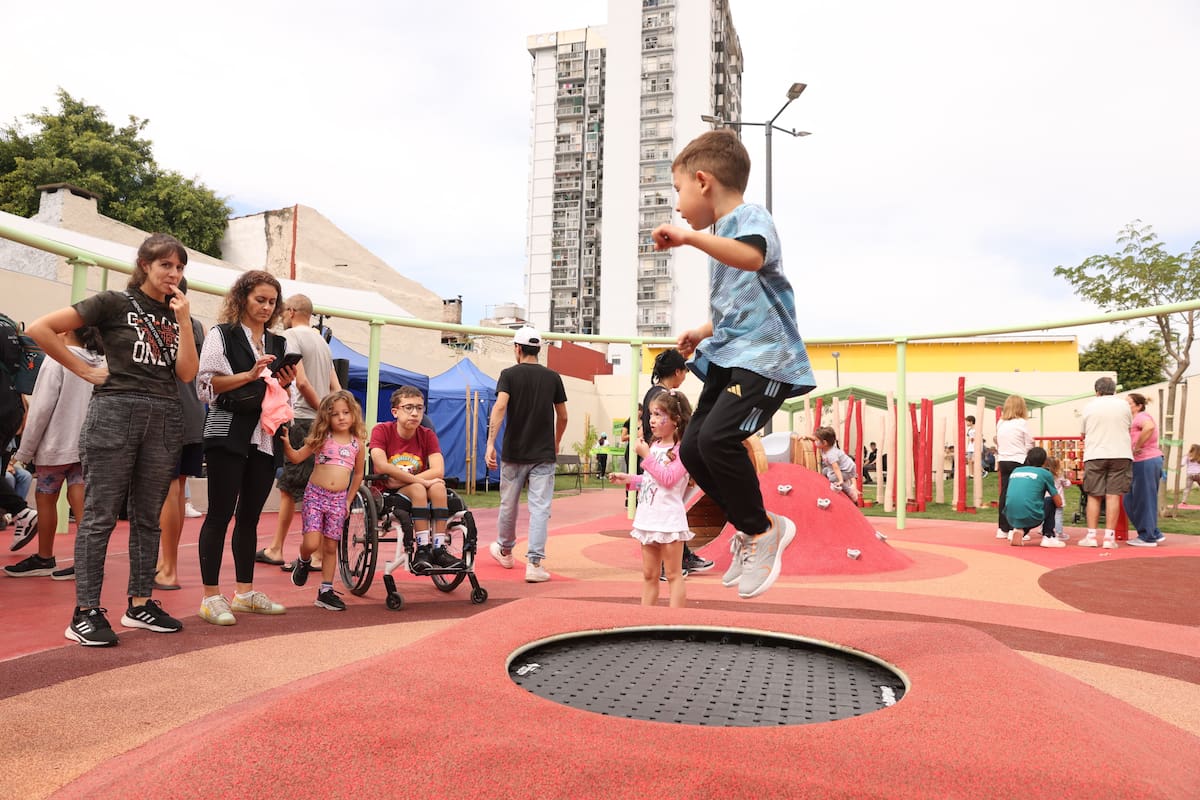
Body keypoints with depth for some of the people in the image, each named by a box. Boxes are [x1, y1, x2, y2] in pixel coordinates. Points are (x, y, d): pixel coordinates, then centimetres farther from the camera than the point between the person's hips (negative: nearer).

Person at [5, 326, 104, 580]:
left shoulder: (58, 359, -10)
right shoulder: (100, 364, 6)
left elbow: (41, 408, -12)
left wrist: (25, 450, -5)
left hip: (56, 445, -5)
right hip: (87, 445, 5)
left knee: (45, 499, 11)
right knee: (79, 501, 3)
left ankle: (44, 559, 22)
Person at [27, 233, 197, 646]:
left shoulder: (177, 313, 14)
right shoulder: (114, 303, 0)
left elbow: (187, 373, 3)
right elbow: (40, 329, -5)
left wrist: (183, 321, -4)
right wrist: (86, 370, -5)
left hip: (164, 418, 5)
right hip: (115, 413, -5)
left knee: (147, 516, 10)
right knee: (100, 515, -3)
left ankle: (139, 603, 18)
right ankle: (85, 612, 2)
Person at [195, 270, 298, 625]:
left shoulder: (278, 344, 16)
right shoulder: (222, 335, 2)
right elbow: (207, 386, -8)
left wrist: (284, 384, 0)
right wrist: (251, 375, -16)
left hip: (265, 439, 5)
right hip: (228, 435, -5)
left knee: (250, 516, 10)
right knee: (220, 514, -3)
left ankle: (245, 592, 18)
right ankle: (211, 596, 2)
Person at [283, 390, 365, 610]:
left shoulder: (357, 443, 6)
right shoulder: (321, 439, 1)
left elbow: (358, 474, 15)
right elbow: (296, 458, 1)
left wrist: (349, 501, 13)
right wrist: (286, 444, -18)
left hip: (338, 499, 2)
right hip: (315, 495, -2)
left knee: (330, 547, 6)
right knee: (311, 543, -13)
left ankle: (326, 591, 15)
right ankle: (304, 561, 22)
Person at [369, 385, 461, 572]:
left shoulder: (427, 435, 0)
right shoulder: (382, 430, -8)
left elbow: (438, 471, -14)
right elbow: (381, 467, -24)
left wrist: (400, 480, -23)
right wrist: (420, 480, -27)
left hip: (420, 490, 3)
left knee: (438, 487, -28)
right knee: (418, 489, -32)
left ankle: (439, 549, -28)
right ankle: (422, 549, -31)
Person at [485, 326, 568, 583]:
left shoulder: (509, 374, -3)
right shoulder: (553, 377, 4)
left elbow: (500, 407, -18)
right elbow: (562, 417, 9)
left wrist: (490, 443, -21)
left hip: (514, 454, 0)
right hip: (544, 455, 1)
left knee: (508, 505, 16)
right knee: (540, 509, -1)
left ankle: (504, 551, 36)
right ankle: (534, 563, -8)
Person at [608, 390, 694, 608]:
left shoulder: (682, 449, -11)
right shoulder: (654, 446, 11)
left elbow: (668, 479, -20)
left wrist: (647, 456, -19)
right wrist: (630, 479, 11)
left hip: (669, 519, -8)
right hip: (648, 519, 8)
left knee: (673, 575, 2)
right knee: (649, 575, 14)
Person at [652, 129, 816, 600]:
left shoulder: (751, 217, -9)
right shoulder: (720, 235, 20)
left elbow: (752, 257, -35)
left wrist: (691, 237, -37)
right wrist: (703, 333, 18)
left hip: (764, 358, -10)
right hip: (727, 358, 10)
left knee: (717, 437, -25)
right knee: (692, 449, 3)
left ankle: (763, 529, -2)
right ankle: (750, 530, 20)